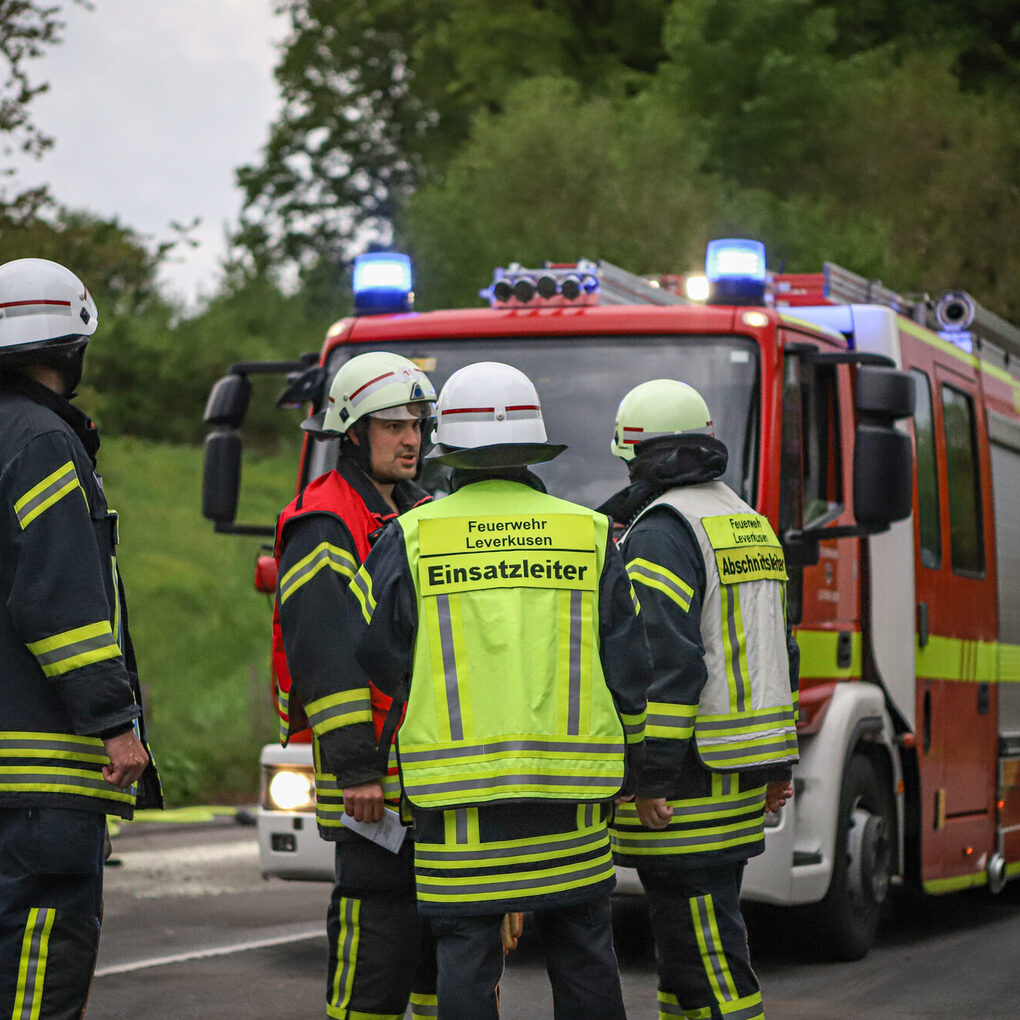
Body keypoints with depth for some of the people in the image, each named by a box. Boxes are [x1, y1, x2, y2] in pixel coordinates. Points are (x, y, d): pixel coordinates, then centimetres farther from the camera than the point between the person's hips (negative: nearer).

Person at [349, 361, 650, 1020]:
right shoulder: (588, 533, 4)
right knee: (583, 954, 12)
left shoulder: (411, 539, -1)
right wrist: (629, 761, 17)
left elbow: (374, 658, 1)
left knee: (466, 960, 2)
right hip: (571, 790, 2)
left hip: (458, 790, -2)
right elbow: (628, 665, 5)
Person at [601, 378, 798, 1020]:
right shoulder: (750, 525, 15)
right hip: (739, 776, 9)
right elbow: (780, 652, 18)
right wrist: (779, 763, 22)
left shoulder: (661, 532, -14)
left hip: (685, 777, -9)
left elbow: (666, 662, -21)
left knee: (702, 949, -7)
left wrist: (654, 778, -20)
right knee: (694, 934, 16)